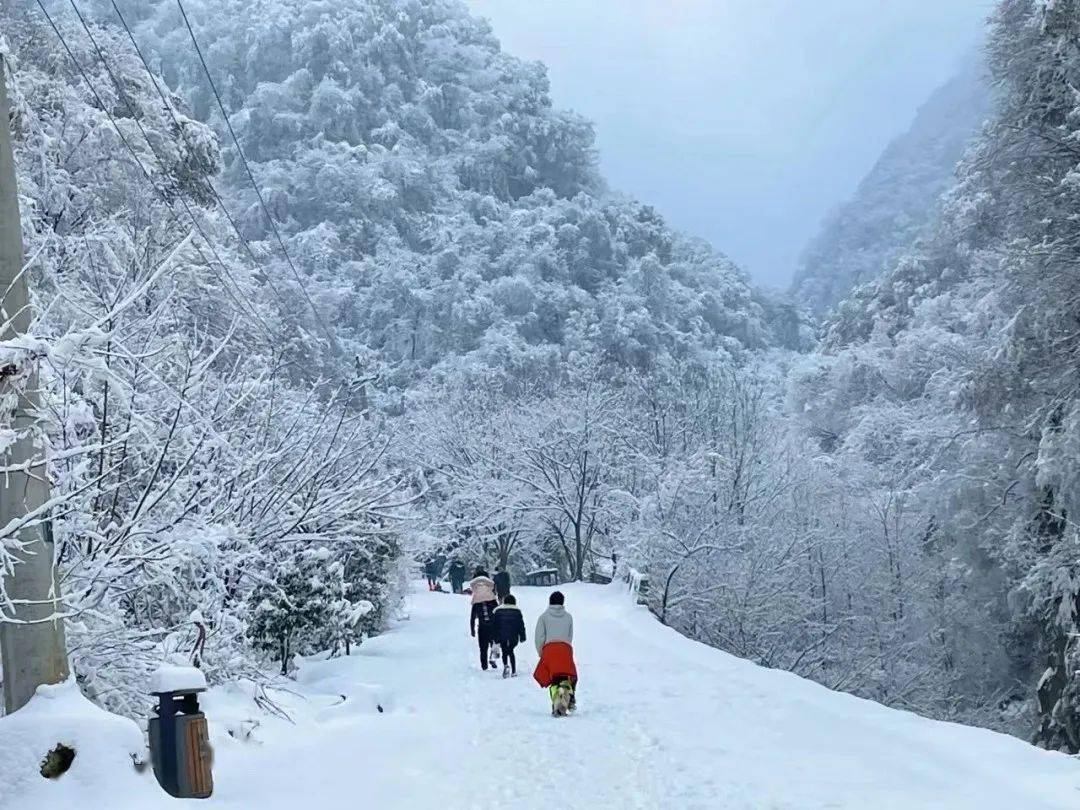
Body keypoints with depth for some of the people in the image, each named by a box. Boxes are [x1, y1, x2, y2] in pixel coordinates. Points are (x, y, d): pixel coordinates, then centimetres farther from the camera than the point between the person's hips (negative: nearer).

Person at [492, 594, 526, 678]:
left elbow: (495, 626, 3)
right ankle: (513, 671, 9)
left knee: (504, 652, 9)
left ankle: (506, 665, -21)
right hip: (513, 636, 1)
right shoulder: (517, 611, 2)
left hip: (502, 636, -1)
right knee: (511, 651, 16)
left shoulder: (498, 611, 3)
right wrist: (522, 637, 10)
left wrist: (496, 638, 7)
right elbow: (521, 625, 4)